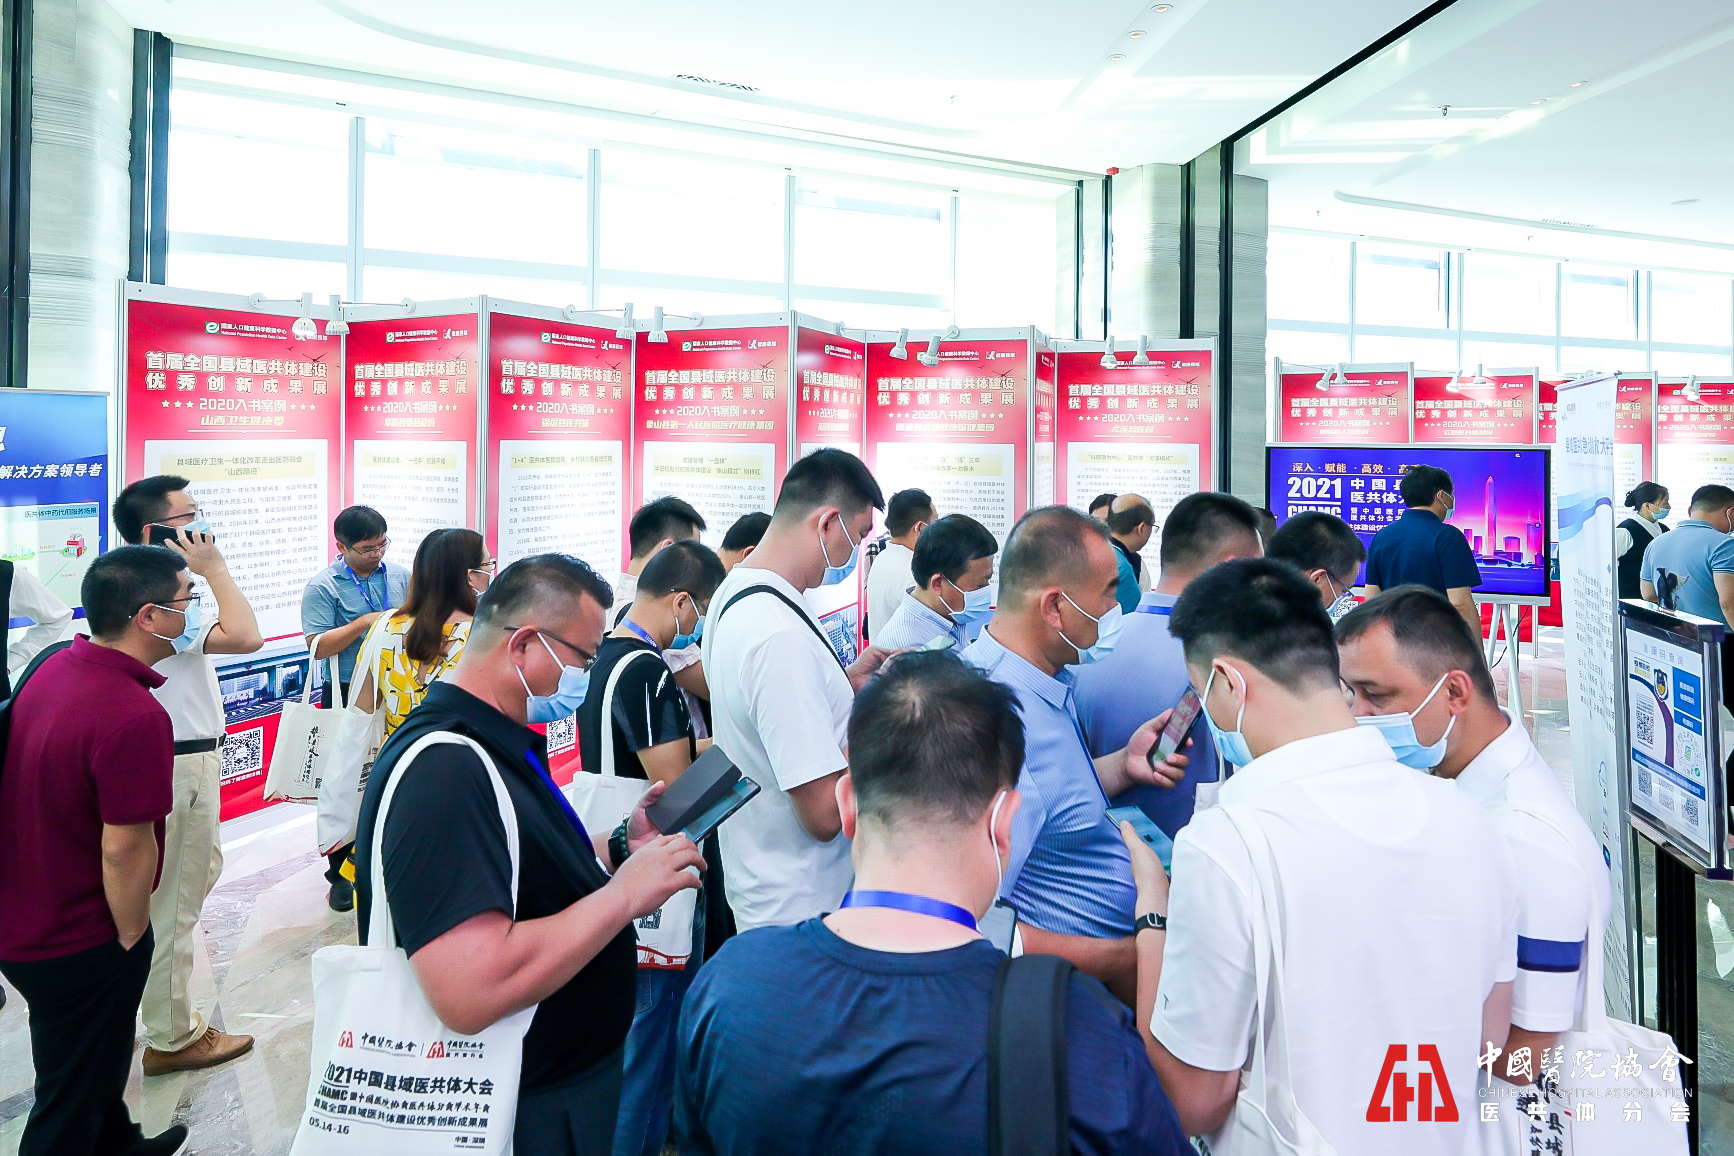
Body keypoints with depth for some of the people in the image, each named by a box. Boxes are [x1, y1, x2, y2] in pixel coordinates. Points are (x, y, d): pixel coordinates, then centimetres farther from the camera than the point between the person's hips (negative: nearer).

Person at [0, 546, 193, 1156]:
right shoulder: (133, 716, -32)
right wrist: (131, 937, -12)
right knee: (71, 1103, 12)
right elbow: (125, 846, -29)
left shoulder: (55, 668, -3)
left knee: (97, 1056, 31)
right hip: (76, 941, -9)